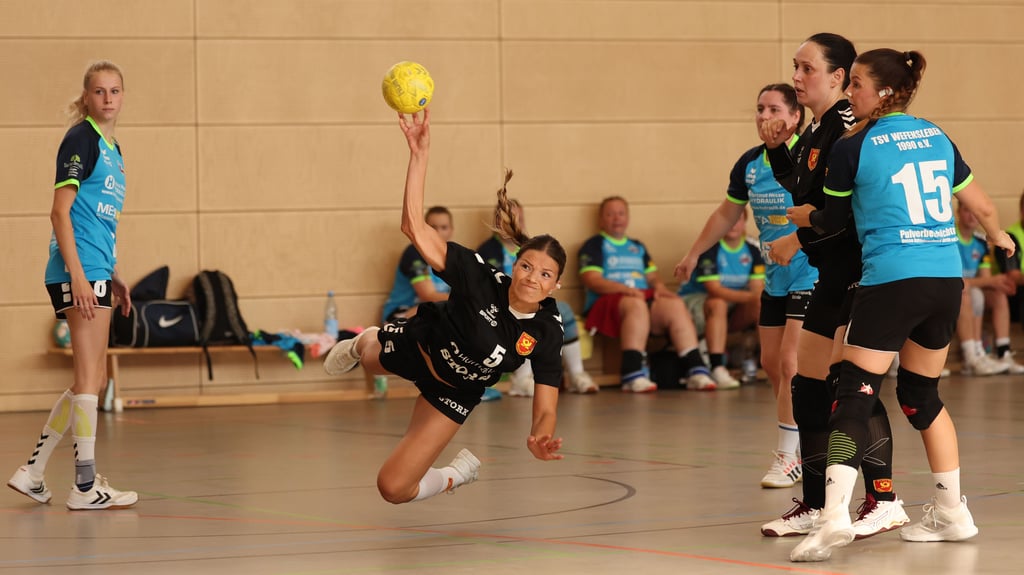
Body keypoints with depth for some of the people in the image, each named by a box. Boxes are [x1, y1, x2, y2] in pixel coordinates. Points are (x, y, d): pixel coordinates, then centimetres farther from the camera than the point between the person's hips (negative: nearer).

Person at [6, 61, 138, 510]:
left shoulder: (112, 148, 18)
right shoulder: (80, 139, -9)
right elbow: (60, 212, -14)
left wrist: (112, 276, 23)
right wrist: (77, 275, -20)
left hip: (95, 272, 9)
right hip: (78, 270, -9)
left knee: (92, 380, 12)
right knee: (89, 376, -6)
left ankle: (32, 472, 18)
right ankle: (85, 485, -2)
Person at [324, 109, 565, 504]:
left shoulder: (546, 334, -28)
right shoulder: (482, 280, -33)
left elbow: (545, 411, -24)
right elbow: (414, 227, -40)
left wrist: (540, 440, -49)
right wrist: (419, 154, -50)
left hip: (454, 395, 1)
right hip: (414, 348, -1)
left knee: (394, 489, -2)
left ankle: (457, 473, 30)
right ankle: (362, 344, 68)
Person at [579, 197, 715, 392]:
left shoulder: (637, 247, 31)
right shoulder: (594, 246, 12)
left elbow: (652, 276, 26)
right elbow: (591, 280, -3)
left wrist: (659, 286, 0)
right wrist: (626, 289, -17)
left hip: (645, 297, 5)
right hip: (607, 302, -5)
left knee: (675, 304, -25)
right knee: (636, 305, -39)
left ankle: (695, 370, -32)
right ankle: (633, 374, -47)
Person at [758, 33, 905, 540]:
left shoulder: (848, 127, -16)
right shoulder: (815, 130, 12)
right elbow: (801, 191, 25)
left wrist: (799, 241, -15)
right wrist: (776, 149, 10)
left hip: (862, 270, -10)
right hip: (833, 274, 10)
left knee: (847, 379, -12)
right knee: (807, 384, 11)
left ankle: (883, 499, -7)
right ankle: (813, 505, 18)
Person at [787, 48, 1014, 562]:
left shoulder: (852, 148, -3)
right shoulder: (937, 138, 11)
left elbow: (830, 220, 8)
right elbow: (982, 207, 18)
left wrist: (795, 215, 30)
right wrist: (997, 237, 40)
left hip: (891, 282, -6)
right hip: (947, 280, 6)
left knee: (853, 398, -7)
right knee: (921, 395, 21)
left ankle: (835, 515, -23)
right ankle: (951, 513, 24)